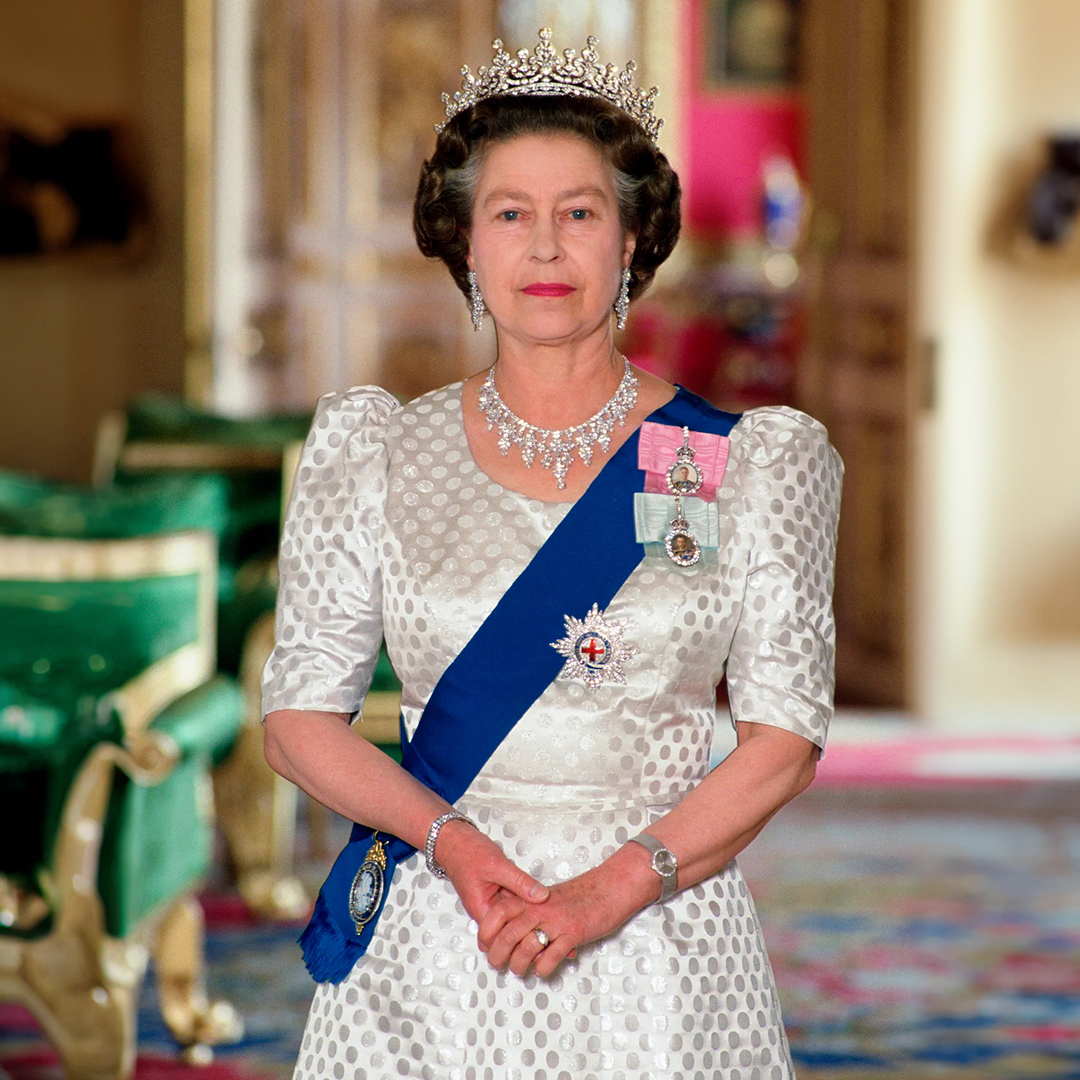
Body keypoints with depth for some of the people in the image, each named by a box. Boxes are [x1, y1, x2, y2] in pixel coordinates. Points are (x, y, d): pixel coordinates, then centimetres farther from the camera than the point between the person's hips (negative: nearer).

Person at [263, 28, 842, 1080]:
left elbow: (784, 735, -3)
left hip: (662, 943, -1)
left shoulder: (745, 463, 2)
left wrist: (615, 886, -16)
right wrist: (450, 837, -14)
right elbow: (300, 717, 3)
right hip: (433, 944, 1)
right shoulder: (379, 456, 6)